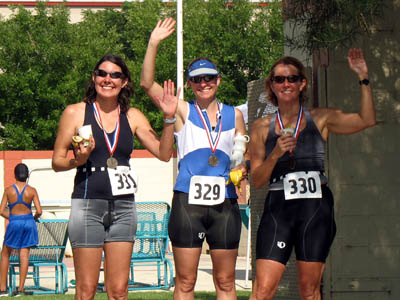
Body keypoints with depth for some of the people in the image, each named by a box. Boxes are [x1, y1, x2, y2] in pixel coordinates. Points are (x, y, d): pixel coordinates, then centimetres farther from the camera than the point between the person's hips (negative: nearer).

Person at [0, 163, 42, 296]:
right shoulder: (32, 191, -4)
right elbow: (39, 211, -7)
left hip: (14, 223, -1)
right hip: (28, 222, 1)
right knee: (24, 254, 4)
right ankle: (20, 288, -1)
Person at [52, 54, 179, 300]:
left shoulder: (132, 116, 10)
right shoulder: (76, 113, 1)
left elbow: (164, 153, 3)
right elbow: (57, 161, 3)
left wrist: (169, 118, -9)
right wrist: (78, 160, -17)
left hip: (123, 206, 3)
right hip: (88, 204, -3)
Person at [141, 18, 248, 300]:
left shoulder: (234, 115, 14)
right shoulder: (183, 110, 7)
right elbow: (148, 84, -3)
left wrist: (242, 169, -1)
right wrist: (154, 44, -11)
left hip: (225, 203, 2)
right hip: (188, 201, -2)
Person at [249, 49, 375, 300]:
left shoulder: (320, 118, 8)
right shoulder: (262, 127, 9)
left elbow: (366, 120, -5)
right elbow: (257, 181, 6)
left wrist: (363, 77, -10)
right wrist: (275, 154, -11)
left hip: (316, 207, 0)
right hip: (278, 208, 0)